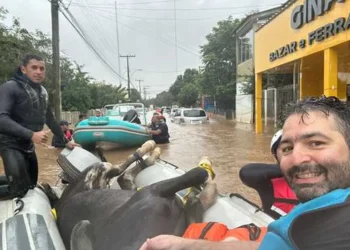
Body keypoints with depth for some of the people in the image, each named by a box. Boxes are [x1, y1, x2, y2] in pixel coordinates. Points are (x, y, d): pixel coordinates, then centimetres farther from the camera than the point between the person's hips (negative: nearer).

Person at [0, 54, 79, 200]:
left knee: (31, 185, 13)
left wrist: (66, 141, 17)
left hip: (27, 145, 8)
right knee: (19, 189, -16)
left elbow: (50, 120, 17)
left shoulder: (42, 92, 9)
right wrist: (31, 134, -35)